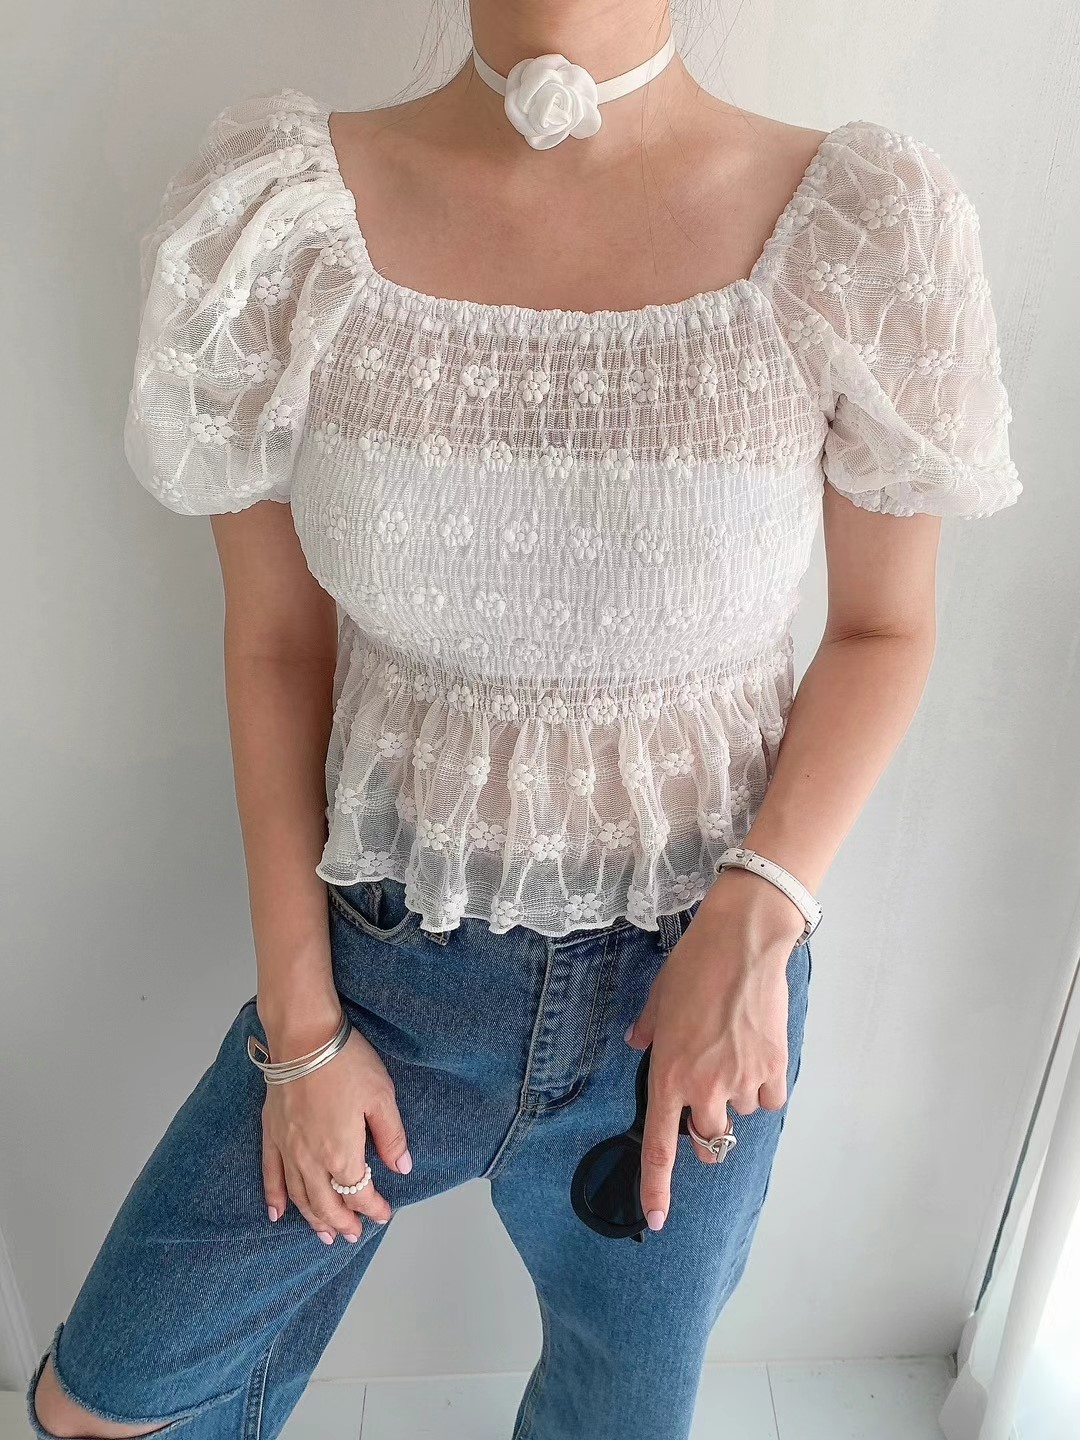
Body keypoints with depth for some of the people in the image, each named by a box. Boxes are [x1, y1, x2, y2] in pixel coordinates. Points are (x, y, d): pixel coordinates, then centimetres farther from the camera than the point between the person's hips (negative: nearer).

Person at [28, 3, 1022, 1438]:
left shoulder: (868, 227, -14)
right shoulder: (276, 208, -11)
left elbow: (884, 629, -2)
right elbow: (275, 647, -5)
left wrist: (758, 918, -18)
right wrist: (300, 1030, -2)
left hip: (697, 979, 0)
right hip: (386, 956, 1)